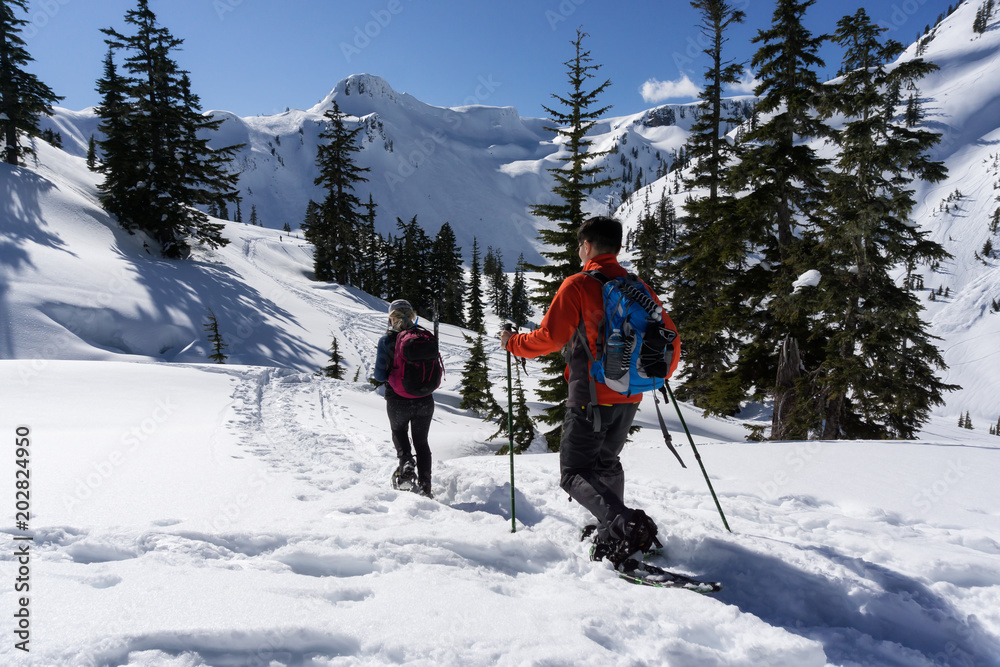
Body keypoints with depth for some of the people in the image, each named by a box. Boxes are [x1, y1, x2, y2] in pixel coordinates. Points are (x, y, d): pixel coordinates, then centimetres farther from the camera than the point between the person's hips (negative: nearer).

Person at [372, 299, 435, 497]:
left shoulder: (387, 340, -9)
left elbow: (380, 375, -12)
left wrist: (375, 375, 10)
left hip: (398, 401, -2)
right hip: (425, 401, 2)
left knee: (399, 433, 28)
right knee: (421, 441, 20)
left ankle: (406, 463, 2)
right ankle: (425, 487, 16)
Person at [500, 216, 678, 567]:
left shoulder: (577, 285, -11)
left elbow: (549, 338, -15)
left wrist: (513, 343, 4)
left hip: (591, 397, -6)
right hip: (630, 397, 7)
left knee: (575, 472, 2)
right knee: (606, 462, 25)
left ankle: (625, 524, -20)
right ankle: (611, 540, 23)